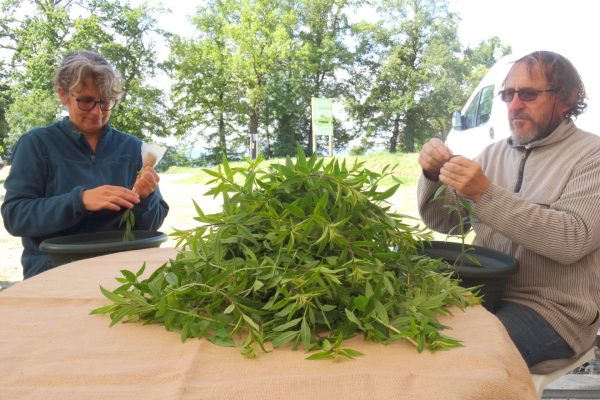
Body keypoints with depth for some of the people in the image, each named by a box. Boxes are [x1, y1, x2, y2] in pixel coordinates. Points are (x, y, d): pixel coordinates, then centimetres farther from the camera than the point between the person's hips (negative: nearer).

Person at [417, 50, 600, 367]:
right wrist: (433, 176, -13)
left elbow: (573, 239, -22)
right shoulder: (493, 153, 10)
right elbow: (442, 222, 7)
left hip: (552, 309, -5)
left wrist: (486, 195, -28)